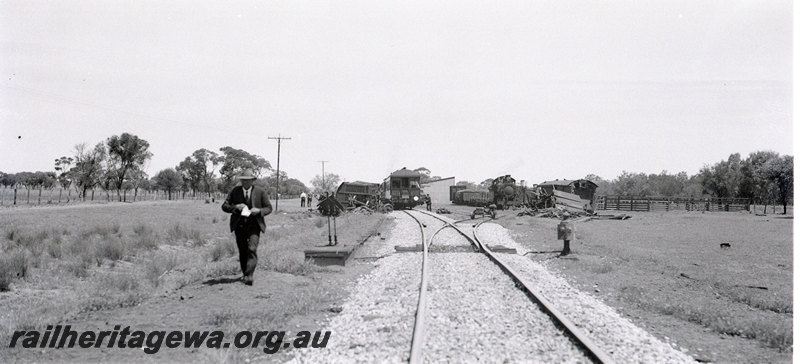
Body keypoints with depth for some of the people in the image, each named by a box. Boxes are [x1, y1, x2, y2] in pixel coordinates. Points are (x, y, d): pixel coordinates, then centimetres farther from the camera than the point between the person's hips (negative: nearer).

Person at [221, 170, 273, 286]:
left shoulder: (260, 192, 0)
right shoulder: (235, 191, 5)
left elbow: (269, 208, 5)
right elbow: (224, 206, 4)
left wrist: (259, 210, -16)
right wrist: (235, 207, -16)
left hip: (254, 225, -3)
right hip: (239, 225, 3)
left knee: (252, 249, -18)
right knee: (242, 252, 9)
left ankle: (249, 276, -23)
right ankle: (245, 273, 26)